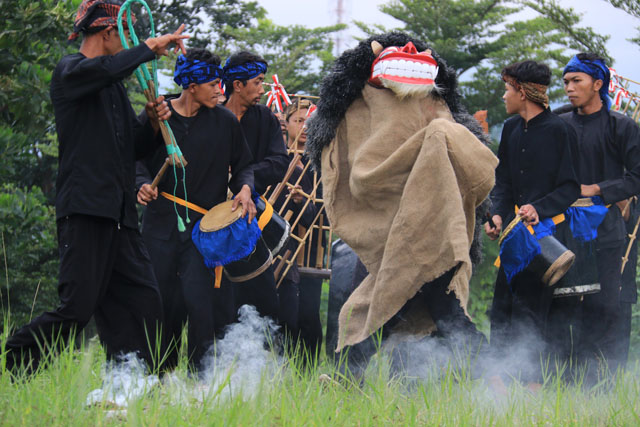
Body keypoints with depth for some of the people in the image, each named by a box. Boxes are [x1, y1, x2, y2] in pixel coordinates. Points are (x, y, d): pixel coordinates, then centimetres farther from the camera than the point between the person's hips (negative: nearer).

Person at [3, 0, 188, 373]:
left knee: (144, 306, -1)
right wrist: (150, 47, -14)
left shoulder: (115, 88, 24)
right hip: (85, 211, -8)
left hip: (121, 215, 8)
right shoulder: (70, 71, -1)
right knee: (78, 308, -12)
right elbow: (106, 68, -25)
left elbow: (135, 147, 27)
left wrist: (154, 124, 8)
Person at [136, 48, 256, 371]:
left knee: (198, 296, -14)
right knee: (163, 301, 4)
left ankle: (201, 375, -7)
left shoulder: (225, 122, 5)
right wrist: (143, 184, -15)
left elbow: (242, 165, 13)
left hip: (204, 225, -1)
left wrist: (245, 188, -7)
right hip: (161, 225, 1)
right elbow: (138, 160, 6)